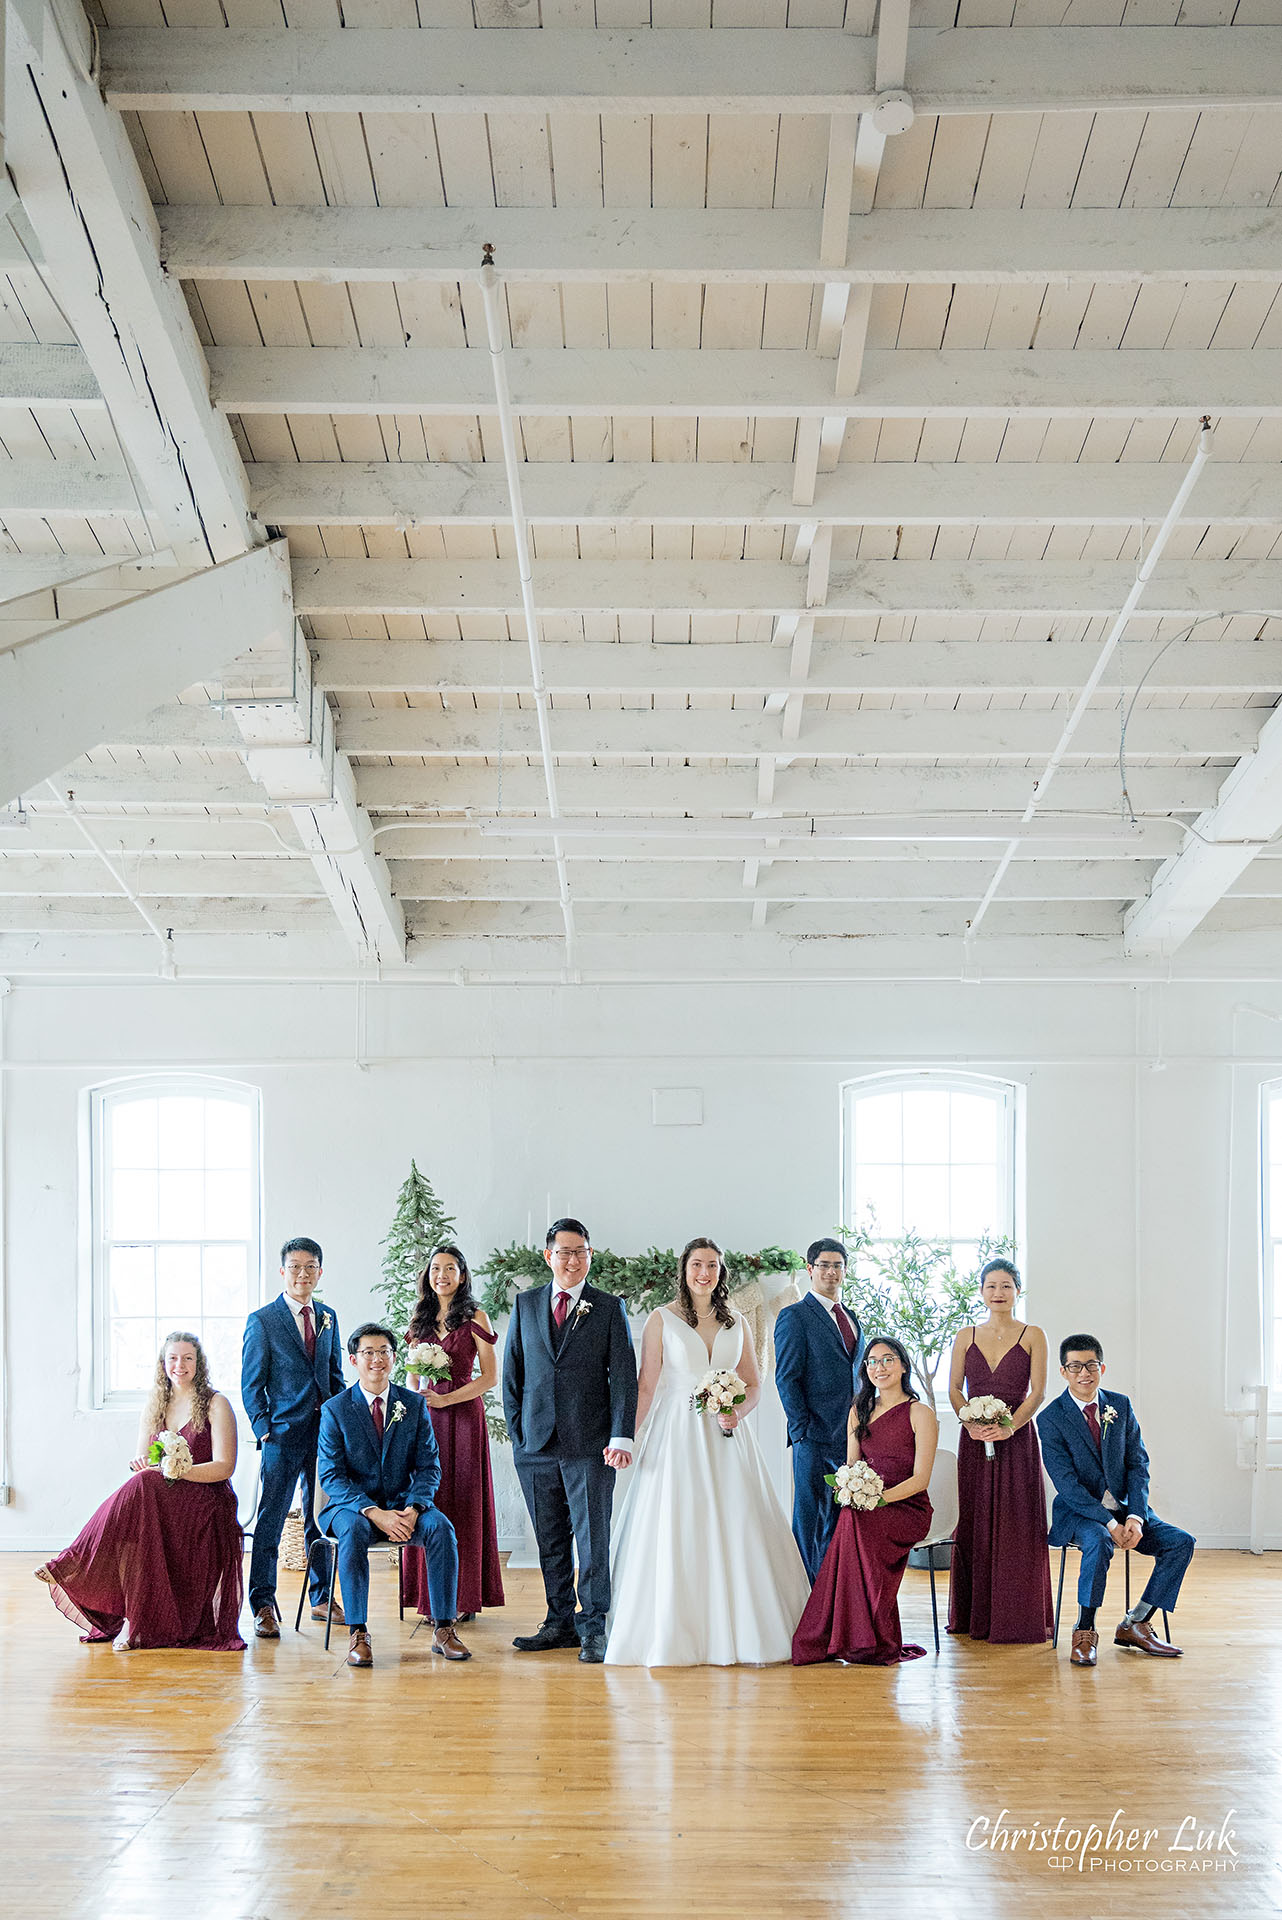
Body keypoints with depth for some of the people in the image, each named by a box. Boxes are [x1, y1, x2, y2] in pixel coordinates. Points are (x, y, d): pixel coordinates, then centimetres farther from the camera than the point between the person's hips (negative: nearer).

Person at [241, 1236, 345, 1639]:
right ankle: (263, 1606, 2)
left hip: (325, 1432, 5)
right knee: (270, 1520, -4)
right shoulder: (262, 1321, -2)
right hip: (284, 1434, -5)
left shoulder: (327, 1318, 13)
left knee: (322, 1519, 12)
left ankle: (322, 1598, 23)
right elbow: (251, 1385, -2)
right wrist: (264, 1430, -9)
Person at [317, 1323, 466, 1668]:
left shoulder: (414, 1404, 5)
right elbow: (331, 1476, -9)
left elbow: (428, 1466, 2)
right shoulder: (335, 1410, -2)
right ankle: (358, 1634, -30)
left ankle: (443, 1629, -21)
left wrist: (413, 1508, -18)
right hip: (353, 1506, -2)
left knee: (440, 1526, -28)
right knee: (354, 1530, -36)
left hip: (404, 1506, 2)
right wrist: (374, 1512, -23)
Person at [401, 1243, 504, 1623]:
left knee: (462, 1503, -2)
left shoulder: (474, 1317, -2)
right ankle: (431, 1595, 9)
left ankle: (464, 1598, 4)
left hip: (463, 1414, -4)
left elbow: (490, 1376, -5)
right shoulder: (421, 1320, 13)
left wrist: (446, 1399, -11)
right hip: (424, 1416, 4)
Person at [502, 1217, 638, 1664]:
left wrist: (621, 1435, -12)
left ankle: (593, 1629, 4)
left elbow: (623, 1375, -2)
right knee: (550, 1539, 10)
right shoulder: (525, 1304, 11)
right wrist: (518, 1429, 4)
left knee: (592, 1538, -3)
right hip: (536, 1443, 3)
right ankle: (560, 1622, 19)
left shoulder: (609, 1308, 3)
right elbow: (511, 1372, 13)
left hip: (590, 1443, -3)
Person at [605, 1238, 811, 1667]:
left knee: (736, 1531, -1)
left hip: (725, 1439, 3)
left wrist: (736, 1412, -6)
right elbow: (646, 1386, -1)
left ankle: (736, 1632, 9)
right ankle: (672, 1635, 2)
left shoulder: (736, 1323, 11)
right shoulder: (662, 1319, 2)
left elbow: (753, 1383, 14)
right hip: (677, 1435, -3)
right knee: (675, 1532, -6)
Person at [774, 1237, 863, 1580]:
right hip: (816, 1436, -6)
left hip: (851, 1436, 6)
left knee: (840, 1517, 9)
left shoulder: (851, 1319, 19)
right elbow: (786, 1378, -8)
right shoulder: (795, 1317, -3)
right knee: (810, 1517, -1)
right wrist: (802, 1430, -14)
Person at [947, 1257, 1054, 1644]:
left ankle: (1018, 1617, 4)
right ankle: (976, 1616, 11)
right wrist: (970, 1422, -12)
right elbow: (955, 1389, 7)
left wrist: (1010, 1426, -18)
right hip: (975, 1440, 2)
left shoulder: (1032, 1336, 3)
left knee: (1017, 1525, -3)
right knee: (975, 1524, 3)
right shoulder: (966, 1337, 10)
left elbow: (1038, 1392, -4)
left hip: (1017, 1439, -2)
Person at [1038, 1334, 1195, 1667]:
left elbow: (1138, 1465, 2)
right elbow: (1067, 1483, -15)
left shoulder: (1121, 1406, 6)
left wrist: (1135, 1517, -14)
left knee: (1181, 1542, -14)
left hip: (1125, 1508, 5)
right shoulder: (1051, 1418, -9)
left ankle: (1134, 1625, -5)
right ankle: (1085, 1632, -20)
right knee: (1098, 1541, -37)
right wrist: (1109, 1523, -24)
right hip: (1078, 1513, -5)